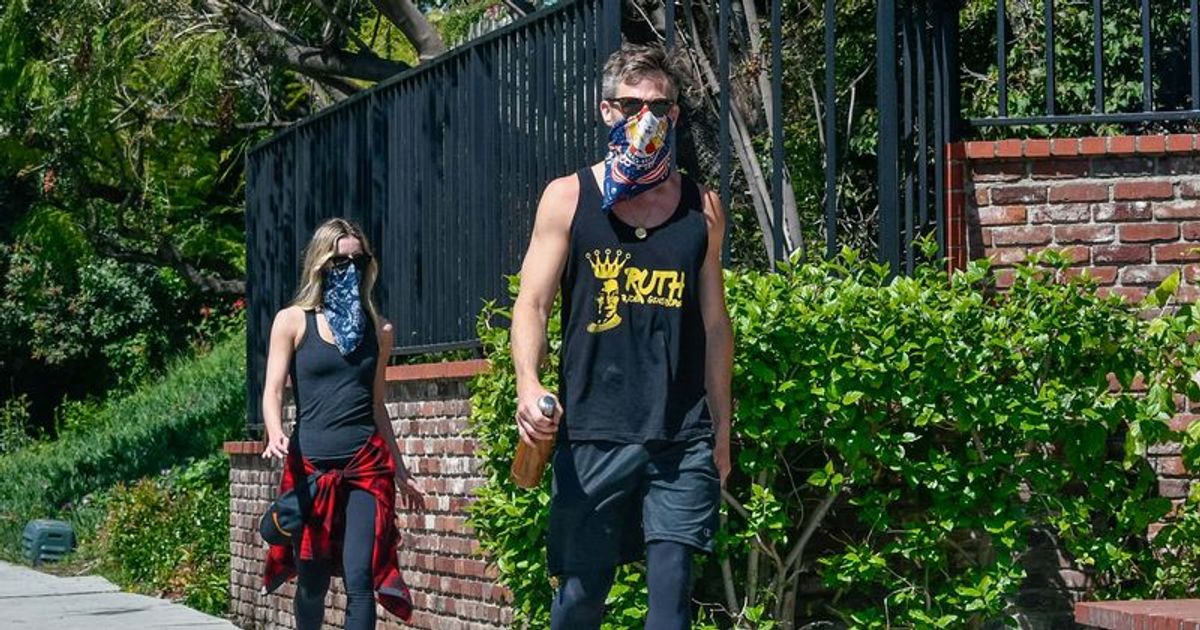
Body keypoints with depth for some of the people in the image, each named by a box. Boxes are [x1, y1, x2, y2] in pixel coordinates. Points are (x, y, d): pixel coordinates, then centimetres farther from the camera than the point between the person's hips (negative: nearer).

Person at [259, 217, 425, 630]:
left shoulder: (378, 329, 11)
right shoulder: (293, 321, 4)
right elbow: (272, 391, -3)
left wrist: (401, 473, 19)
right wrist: (276, 435, -24)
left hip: (366, 465, 1)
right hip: (309, 466, -1)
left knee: (359, 579, -11)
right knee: (312, 580, 7)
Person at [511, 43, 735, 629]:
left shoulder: (702, 207, 10)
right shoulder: (569, 198, 4)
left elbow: (714, 323, 15)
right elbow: (532, 304, 0)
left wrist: (721, 431, 14)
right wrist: (528, 384, -19)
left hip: (683, 439, 1)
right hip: (593, 434, -1)